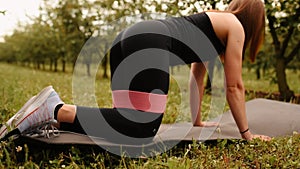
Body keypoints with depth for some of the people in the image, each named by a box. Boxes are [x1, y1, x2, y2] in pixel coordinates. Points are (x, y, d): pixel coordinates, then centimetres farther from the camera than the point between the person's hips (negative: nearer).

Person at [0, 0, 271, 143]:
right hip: (148, 45, -9)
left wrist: (197, 121, 43)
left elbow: (197, 76, 39)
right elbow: (234, 86, 10)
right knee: (142, 128, -17)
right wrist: (246, 132, 18)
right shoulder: (235, 27, 12)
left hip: (129, 39, 9)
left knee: (135, 119, 6)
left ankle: (55, 111, 0)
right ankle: (55, 110, -22)